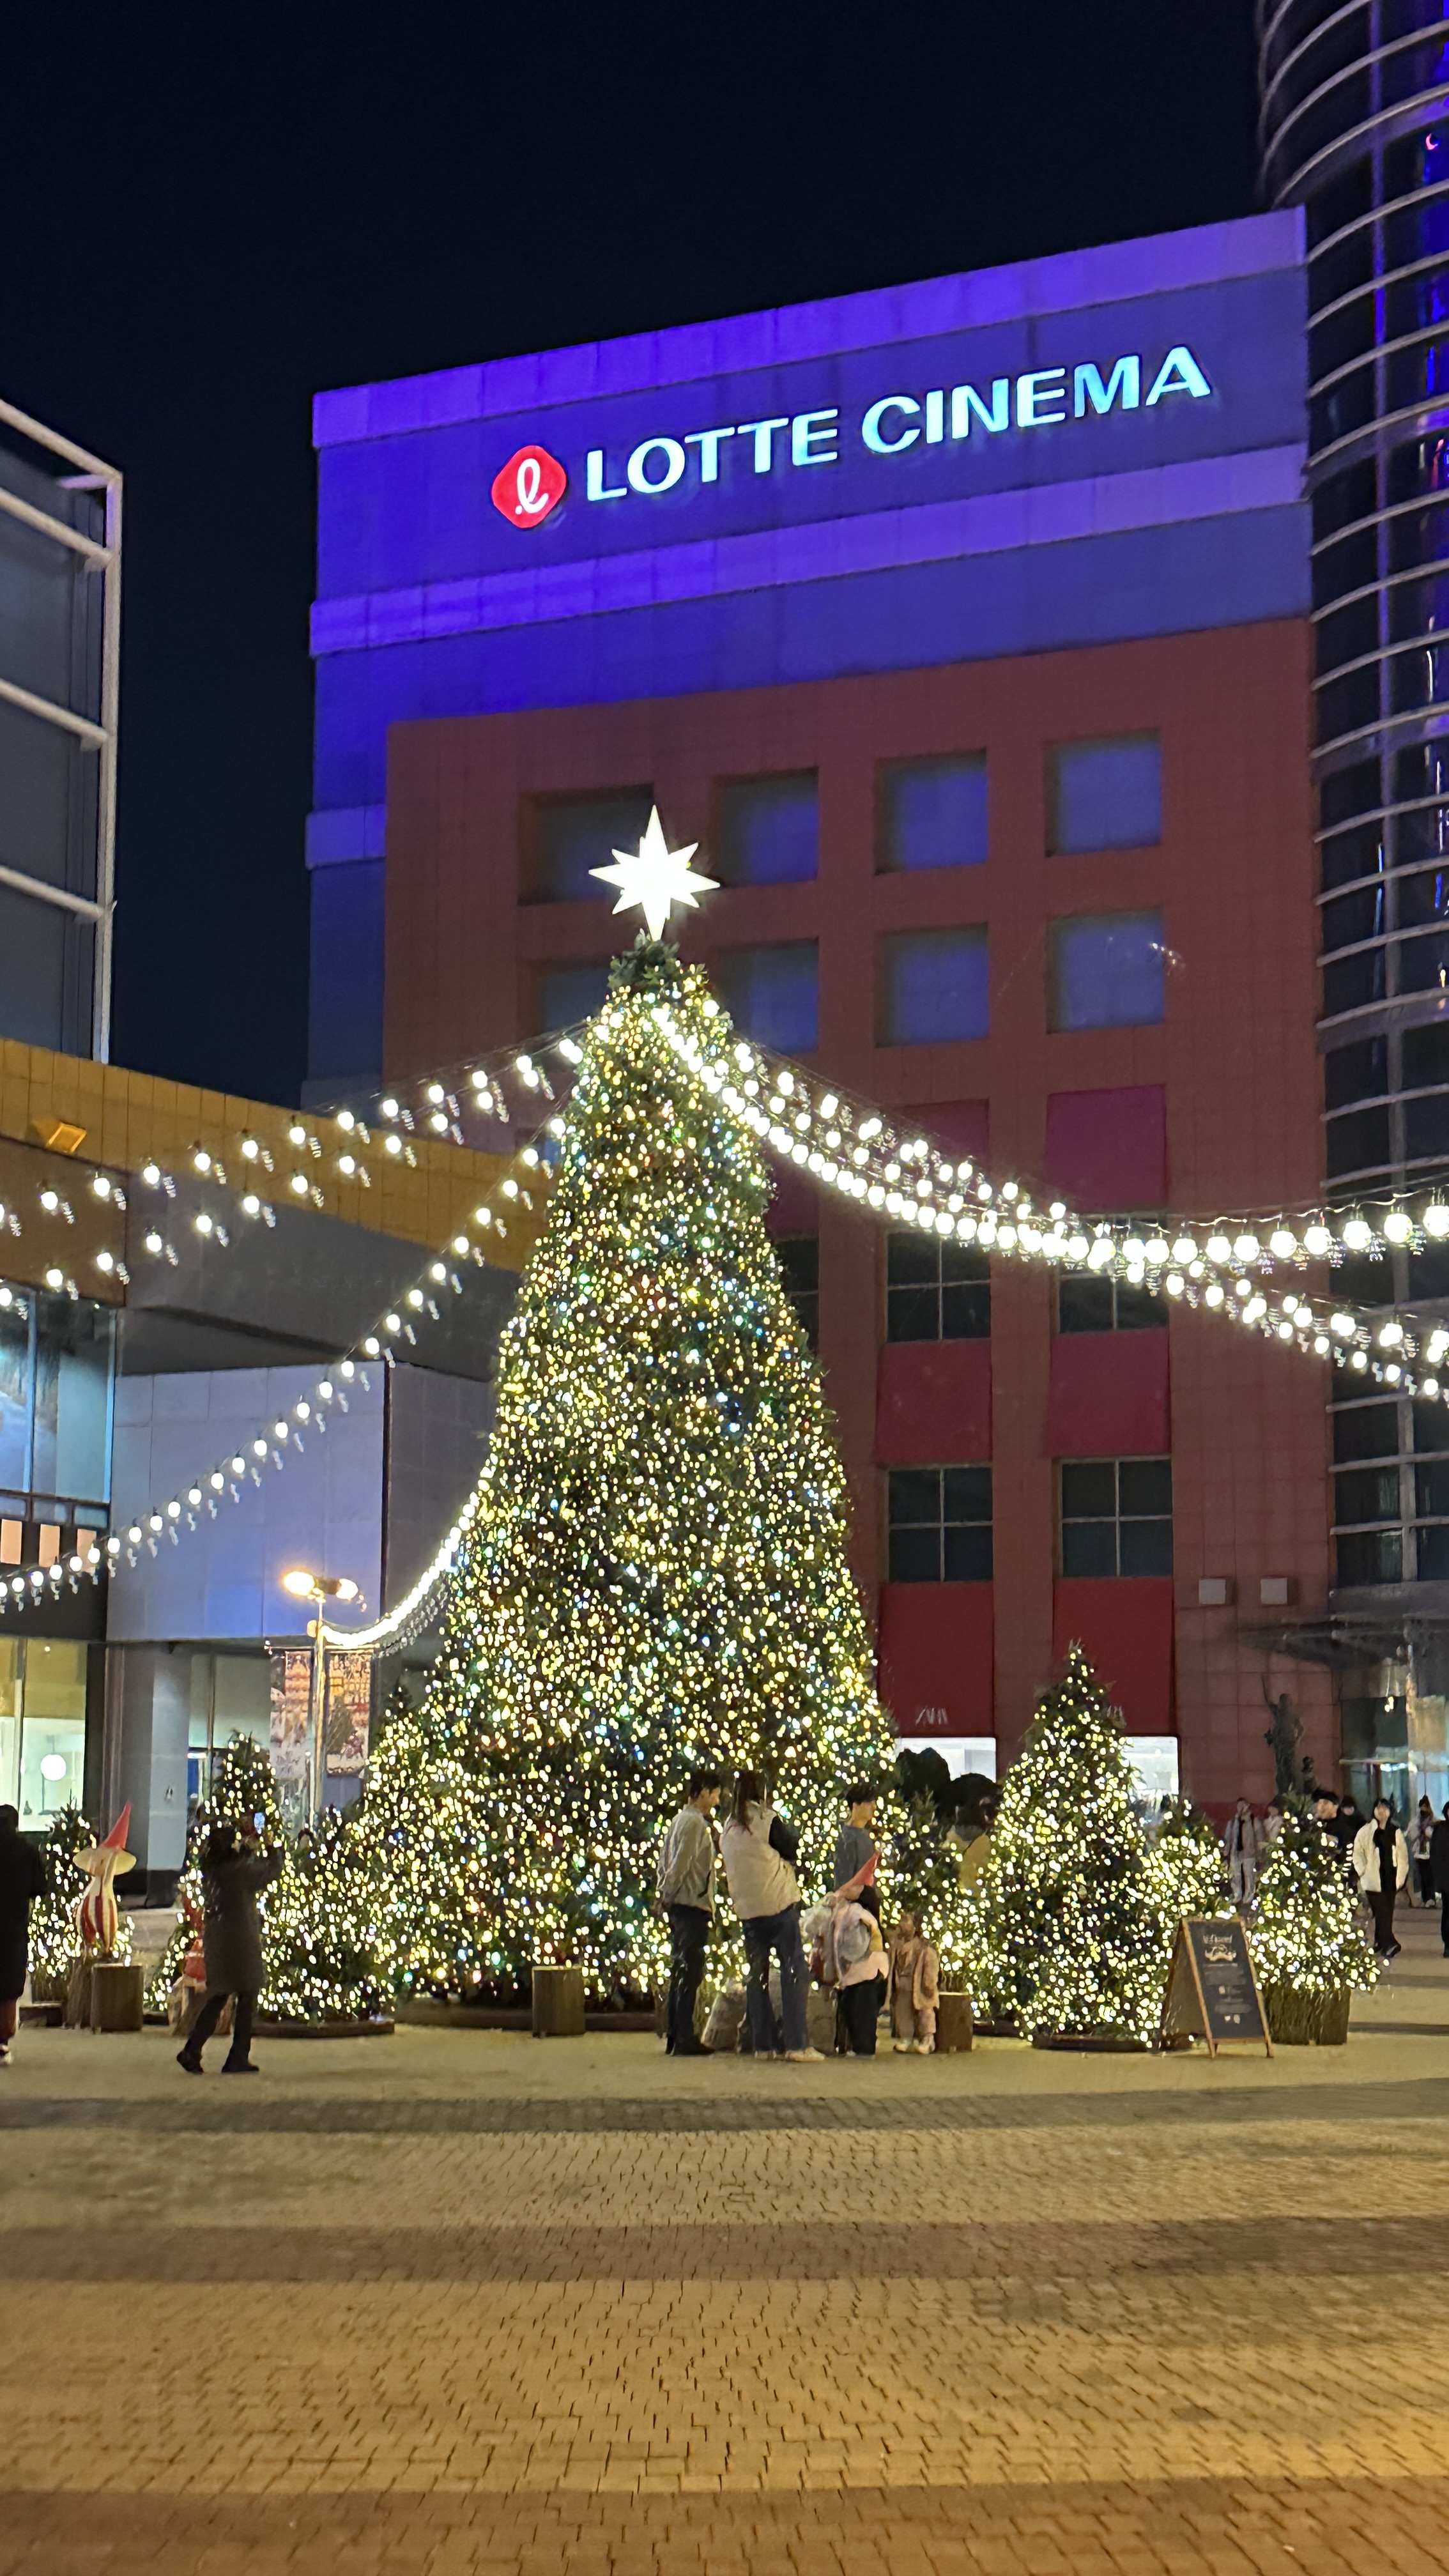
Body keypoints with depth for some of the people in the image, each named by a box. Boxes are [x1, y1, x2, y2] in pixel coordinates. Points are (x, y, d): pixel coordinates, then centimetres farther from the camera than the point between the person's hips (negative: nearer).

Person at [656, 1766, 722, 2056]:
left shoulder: (680, 1820, 17)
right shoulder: (695, 1822, -12)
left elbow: (665, 1861, 19)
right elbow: (682, 1862, -19)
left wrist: (666, 1894, 16)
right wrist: (669, 1893, -9)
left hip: (679, 1905, 10)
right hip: (693, 1905, -10)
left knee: (681, 1972, 12)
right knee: (690, 1972, -8)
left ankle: (673, 2036, 14)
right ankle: (684, 2038, -9)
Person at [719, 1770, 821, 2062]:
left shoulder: (729, 1828, 12)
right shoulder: (766, 1818, -7)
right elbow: (791, 1849, -2)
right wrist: (790, 1832, 15)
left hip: (747, 1908, 6)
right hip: (779, 1903, -6)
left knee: (757, 1973, 10)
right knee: (793, 1968, -4)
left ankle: (763, 2043, 7)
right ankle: (796, 2043, -11)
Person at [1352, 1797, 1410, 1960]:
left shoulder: (1395, 1832, 9)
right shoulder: (1365, 1832, 0)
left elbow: (1403, 1855, 10)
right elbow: (1358, 1853, -1)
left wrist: (1401, 1876, 2)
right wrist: (1363, 1873, -8)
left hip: (1391, 1879, 3)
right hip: (1374, 1879, -3)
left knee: (1386, 1912, 6)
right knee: (1381, 1912, -12)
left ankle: (1380, 1944, 15)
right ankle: (1388, 1944, -20)